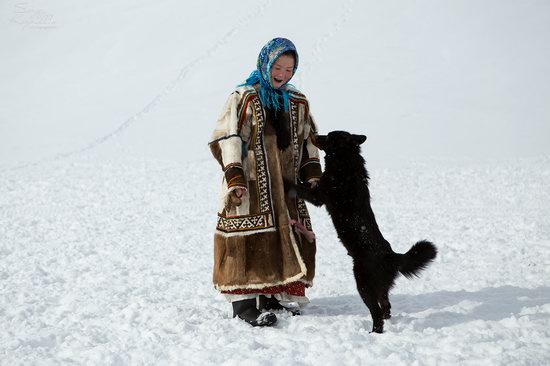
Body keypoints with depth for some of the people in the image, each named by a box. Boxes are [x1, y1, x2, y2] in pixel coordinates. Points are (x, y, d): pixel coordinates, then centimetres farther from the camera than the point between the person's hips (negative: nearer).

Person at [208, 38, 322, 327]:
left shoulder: (298, 103, 15)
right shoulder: (243, 98, -4)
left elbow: (308, 142, 20)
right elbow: (227, 139, -10)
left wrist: (313, 176, 7)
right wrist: (234, 178, -19)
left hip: (285, 186, 6)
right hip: (250, 185, -6)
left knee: (291, 237, 6)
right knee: (250, 239, -9)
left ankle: (273, 294, 18)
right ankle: (244, 301, -6)